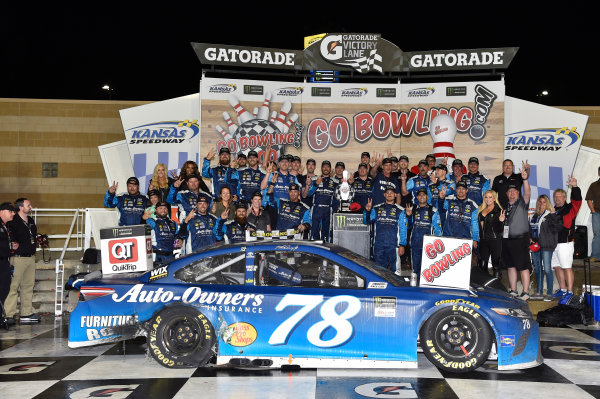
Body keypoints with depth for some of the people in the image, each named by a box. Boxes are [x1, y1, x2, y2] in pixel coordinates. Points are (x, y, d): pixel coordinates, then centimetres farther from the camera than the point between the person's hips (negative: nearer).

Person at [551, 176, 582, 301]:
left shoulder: (569, 208, 0)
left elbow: (577, 200, -18)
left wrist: (574, 187, -32)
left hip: (565, 243, -7)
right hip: (553, 243, 7)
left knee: (567, 268, -8)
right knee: (557, 267, 11)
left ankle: (570, 292, -5)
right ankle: (563, 290, 22)